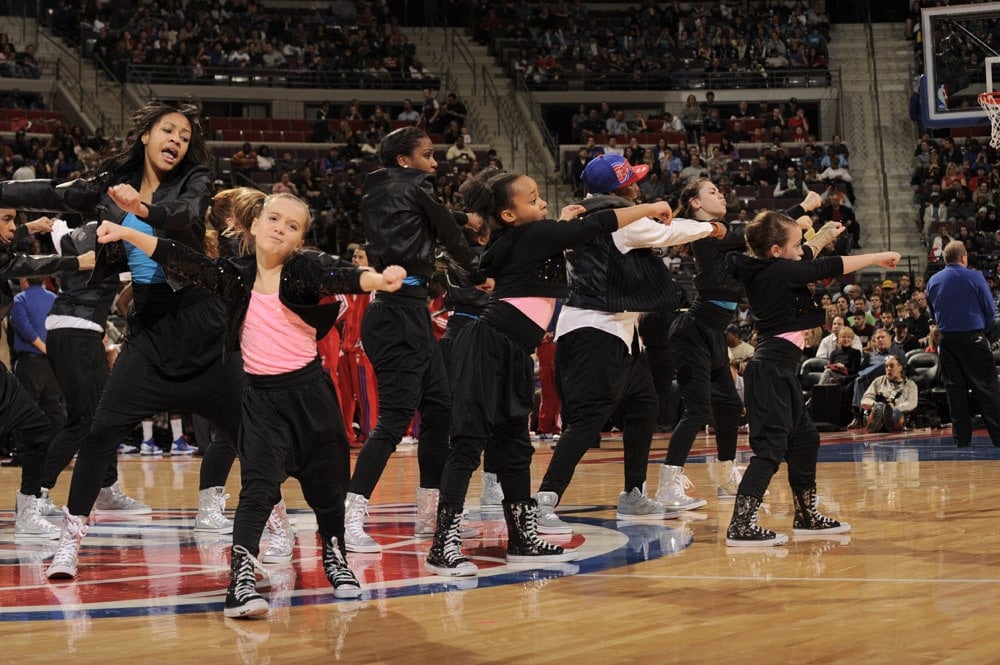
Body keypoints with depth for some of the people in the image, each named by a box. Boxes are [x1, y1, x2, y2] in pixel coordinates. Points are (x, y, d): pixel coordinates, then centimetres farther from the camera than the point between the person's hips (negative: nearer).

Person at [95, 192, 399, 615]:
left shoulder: (304, 270, -7)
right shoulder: (235, 276, 0)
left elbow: (338, 279, -25)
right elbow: (180, 261, -2)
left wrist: (377, 280, -46)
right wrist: (126, 233, -10)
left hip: (308, 391, 0)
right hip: (261, 396, 0)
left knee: (326, 485, 12)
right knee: (258, 487, -14)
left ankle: (335, 558, 35)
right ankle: (241, 580, -21)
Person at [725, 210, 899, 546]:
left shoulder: (764, 270, 10)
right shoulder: (779, 273, -14)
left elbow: (803, 257, 32)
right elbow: (831, 267, -11)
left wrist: (824, 238, 41)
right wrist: (878, 257, -2)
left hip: (781, 371, 10)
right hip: (772, 369, -10)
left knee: (804, 439, 19)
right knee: (771, 447, -13)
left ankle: (806, 517, 30)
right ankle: (740, 526, -18)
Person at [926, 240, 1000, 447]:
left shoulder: (933, 281, 5)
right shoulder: (974, 277, -8)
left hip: (947, 339, 4)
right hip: (973, 337, -4)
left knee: (955, 387, 7)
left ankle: (962, 438, 6)